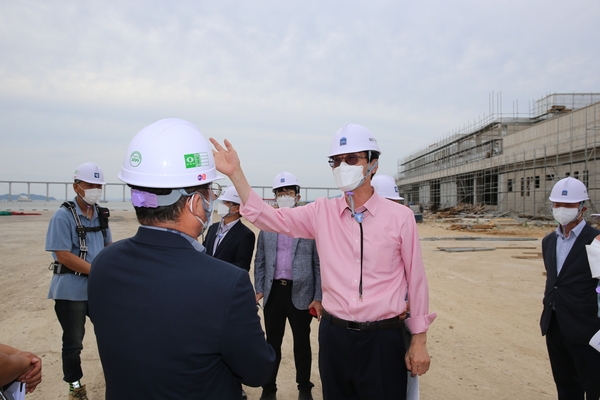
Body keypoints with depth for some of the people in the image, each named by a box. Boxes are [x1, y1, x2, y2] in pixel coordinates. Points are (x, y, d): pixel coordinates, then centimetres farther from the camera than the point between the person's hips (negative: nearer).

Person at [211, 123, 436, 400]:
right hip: (334, 334, 3)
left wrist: (419, 339, 1)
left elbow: (415, 278, -1)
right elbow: (269, 218, -6)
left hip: (383, 338, -2)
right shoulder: (322, 212, 0)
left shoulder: (400, 217, -5)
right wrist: (235, 173, -16)